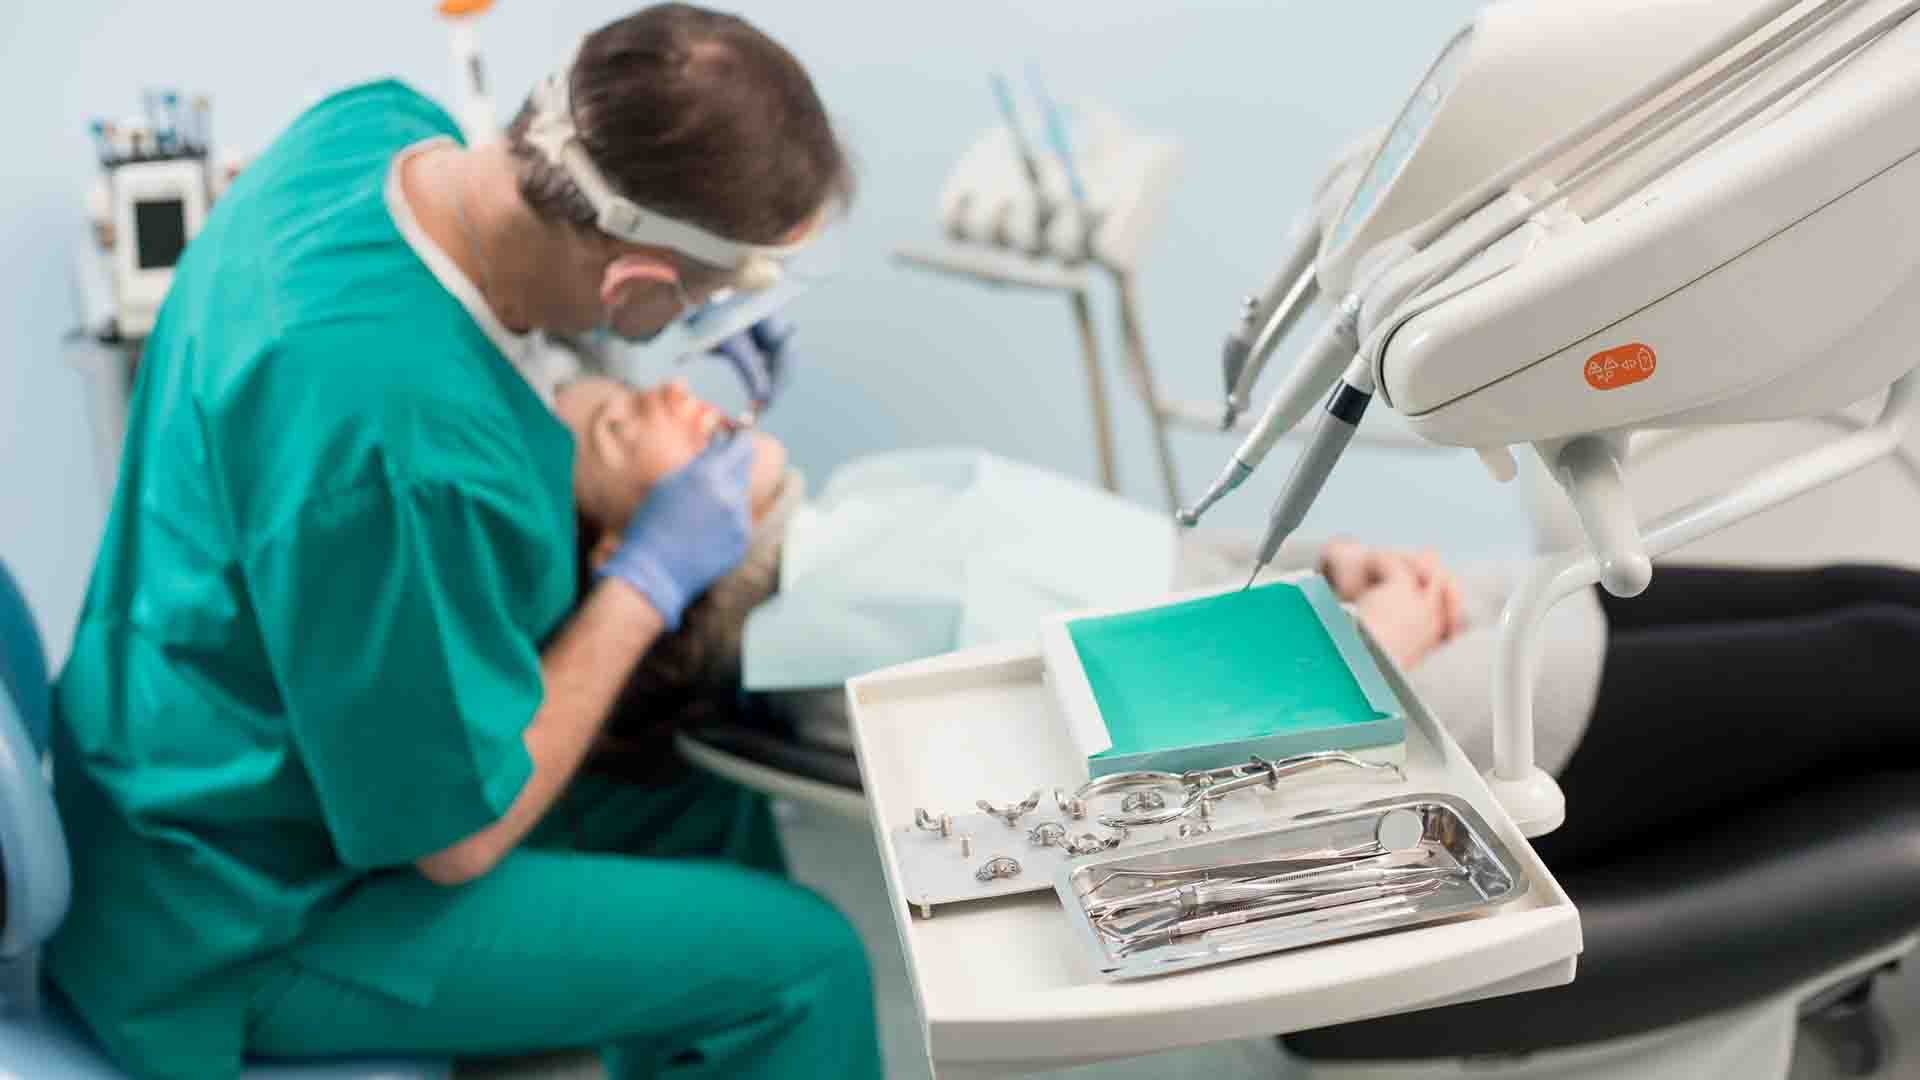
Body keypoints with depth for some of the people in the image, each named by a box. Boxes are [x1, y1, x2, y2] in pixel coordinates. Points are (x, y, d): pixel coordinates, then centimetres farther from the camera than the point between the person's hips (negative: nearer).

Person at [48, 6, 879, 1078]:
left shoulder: (380, 125, -13)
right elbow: (458, 834, -23)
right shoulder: (399, 449, -39)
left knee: (709, 814, 15)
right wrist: (652, 578, -16)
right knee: (800, 960, -9)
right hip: (243, 918, -9)